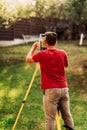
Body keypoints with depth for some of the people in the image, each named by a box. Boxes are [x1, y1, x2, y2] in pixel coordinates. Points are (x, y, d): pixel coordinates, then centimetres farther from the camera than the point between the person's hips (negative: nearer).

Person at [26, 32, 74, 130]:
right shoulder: (62, 53, 3)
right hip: (64, 89, 4)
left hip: (51, 90, -4)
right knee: (67, 115, 12)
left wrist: (33, 47, 25)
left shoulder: (42, 54, -6)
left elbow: (28, 59, 11)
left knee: (50, 118, 0)